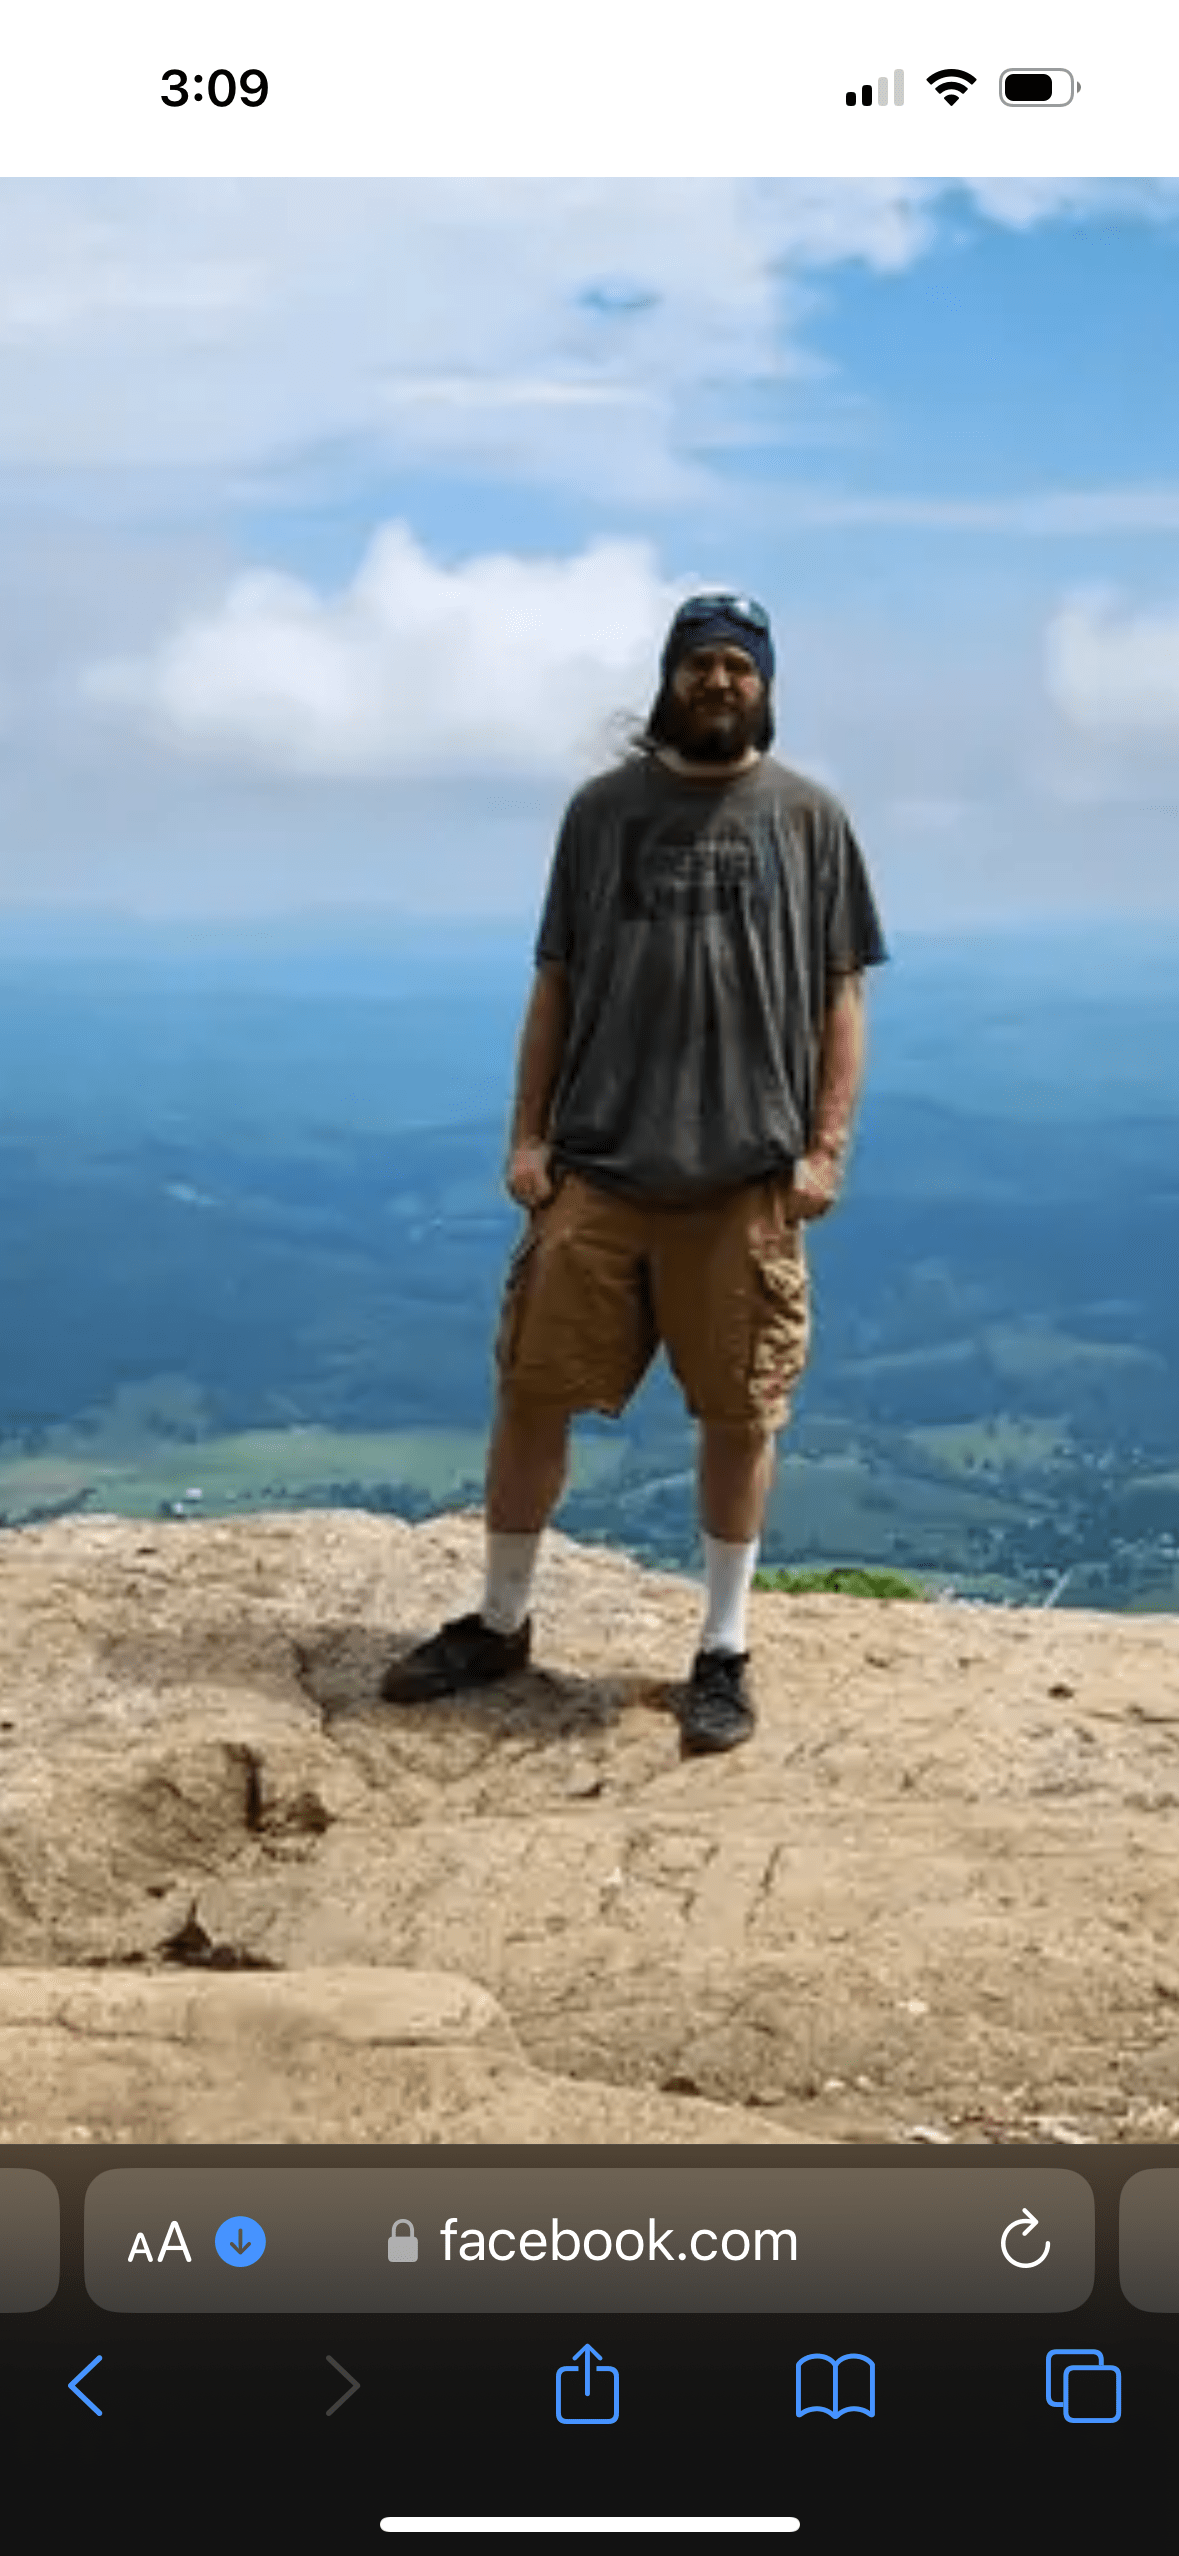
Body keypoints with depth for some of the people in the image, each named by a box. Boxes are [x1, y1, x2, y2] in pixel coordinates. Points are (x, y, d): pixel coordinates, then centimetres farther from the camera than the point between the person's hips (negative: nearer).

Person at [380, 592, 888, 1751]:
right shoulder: (602, 808, 9)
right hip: (596, 1166, 2)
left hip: (746, 1176, -1)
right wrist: (526, 1133, 3)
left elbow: (840, 997, 4)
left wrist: (826, 1147, -5)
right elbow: (555, 983, 10)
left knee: (739, 1414, 4)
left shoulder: (808, 817, 5)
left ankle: (723, 1654, 18)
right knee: (533, 1391, 5)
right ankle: (499, 1622, 23)